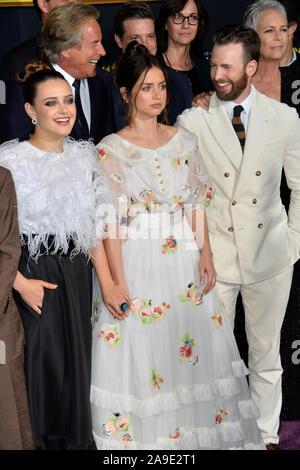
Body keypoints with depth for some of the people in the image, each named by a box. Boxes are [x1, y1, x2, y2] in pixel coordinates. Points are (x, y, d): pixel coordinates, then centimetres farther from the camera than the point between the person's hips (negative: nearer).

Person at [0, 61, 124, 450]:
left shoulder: (84, 157, 5)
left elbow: (96, 227, 8)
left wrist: (107, 282, 3)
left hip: (76, 275, 5)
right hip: (31, 275, -4)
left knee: (76, 359, 13)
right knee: (41, 362, 3)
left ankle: (76, 439, 34)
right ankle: (41, 440, 27)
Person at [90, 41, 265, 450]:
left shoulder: (184, 140, 9)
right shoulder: (111, 150, -3)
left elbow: (197, 203, 9)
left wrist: (206, 254, -1)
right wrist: (119, 280, -14)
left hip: (184, 260, 4)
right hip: (137, 260, -4)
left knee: (195, 350, 9)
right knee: (141, 351, 1)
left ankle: (198, 430, 28)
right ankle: (143, 435, 20)